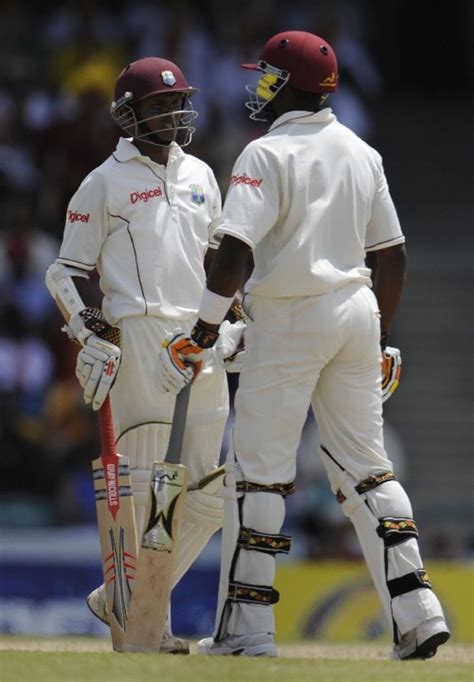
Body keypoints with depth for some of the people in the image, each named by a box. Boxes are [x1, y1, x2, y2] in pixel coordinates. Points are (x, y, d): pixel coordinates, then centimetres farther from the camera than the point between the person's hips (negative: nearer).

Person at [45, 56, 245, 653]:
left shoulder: (199, 175, 19)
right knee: (150, 485, -11)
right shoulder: (105, 183, 1)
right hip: (138, 335, -7)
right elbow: (66, 271, 1)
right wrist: (87, 331, -13)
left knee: (206, 495, 3)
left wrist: (237, 321, 18)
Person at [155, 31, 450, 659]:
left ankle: (247, 626, 0)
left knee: (259, 470, 0)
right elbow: (393, 255, 14)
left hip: (290, 318, -6)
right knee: (365, 465, 10)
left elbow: (235, 248, -20)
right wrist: (382, 335, 23)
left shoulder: (269, 154, -10)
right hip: (357, 311, 6)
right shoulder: (362, 154, 11)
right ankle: (416, 613, 1)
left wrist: (206, 325, -15)